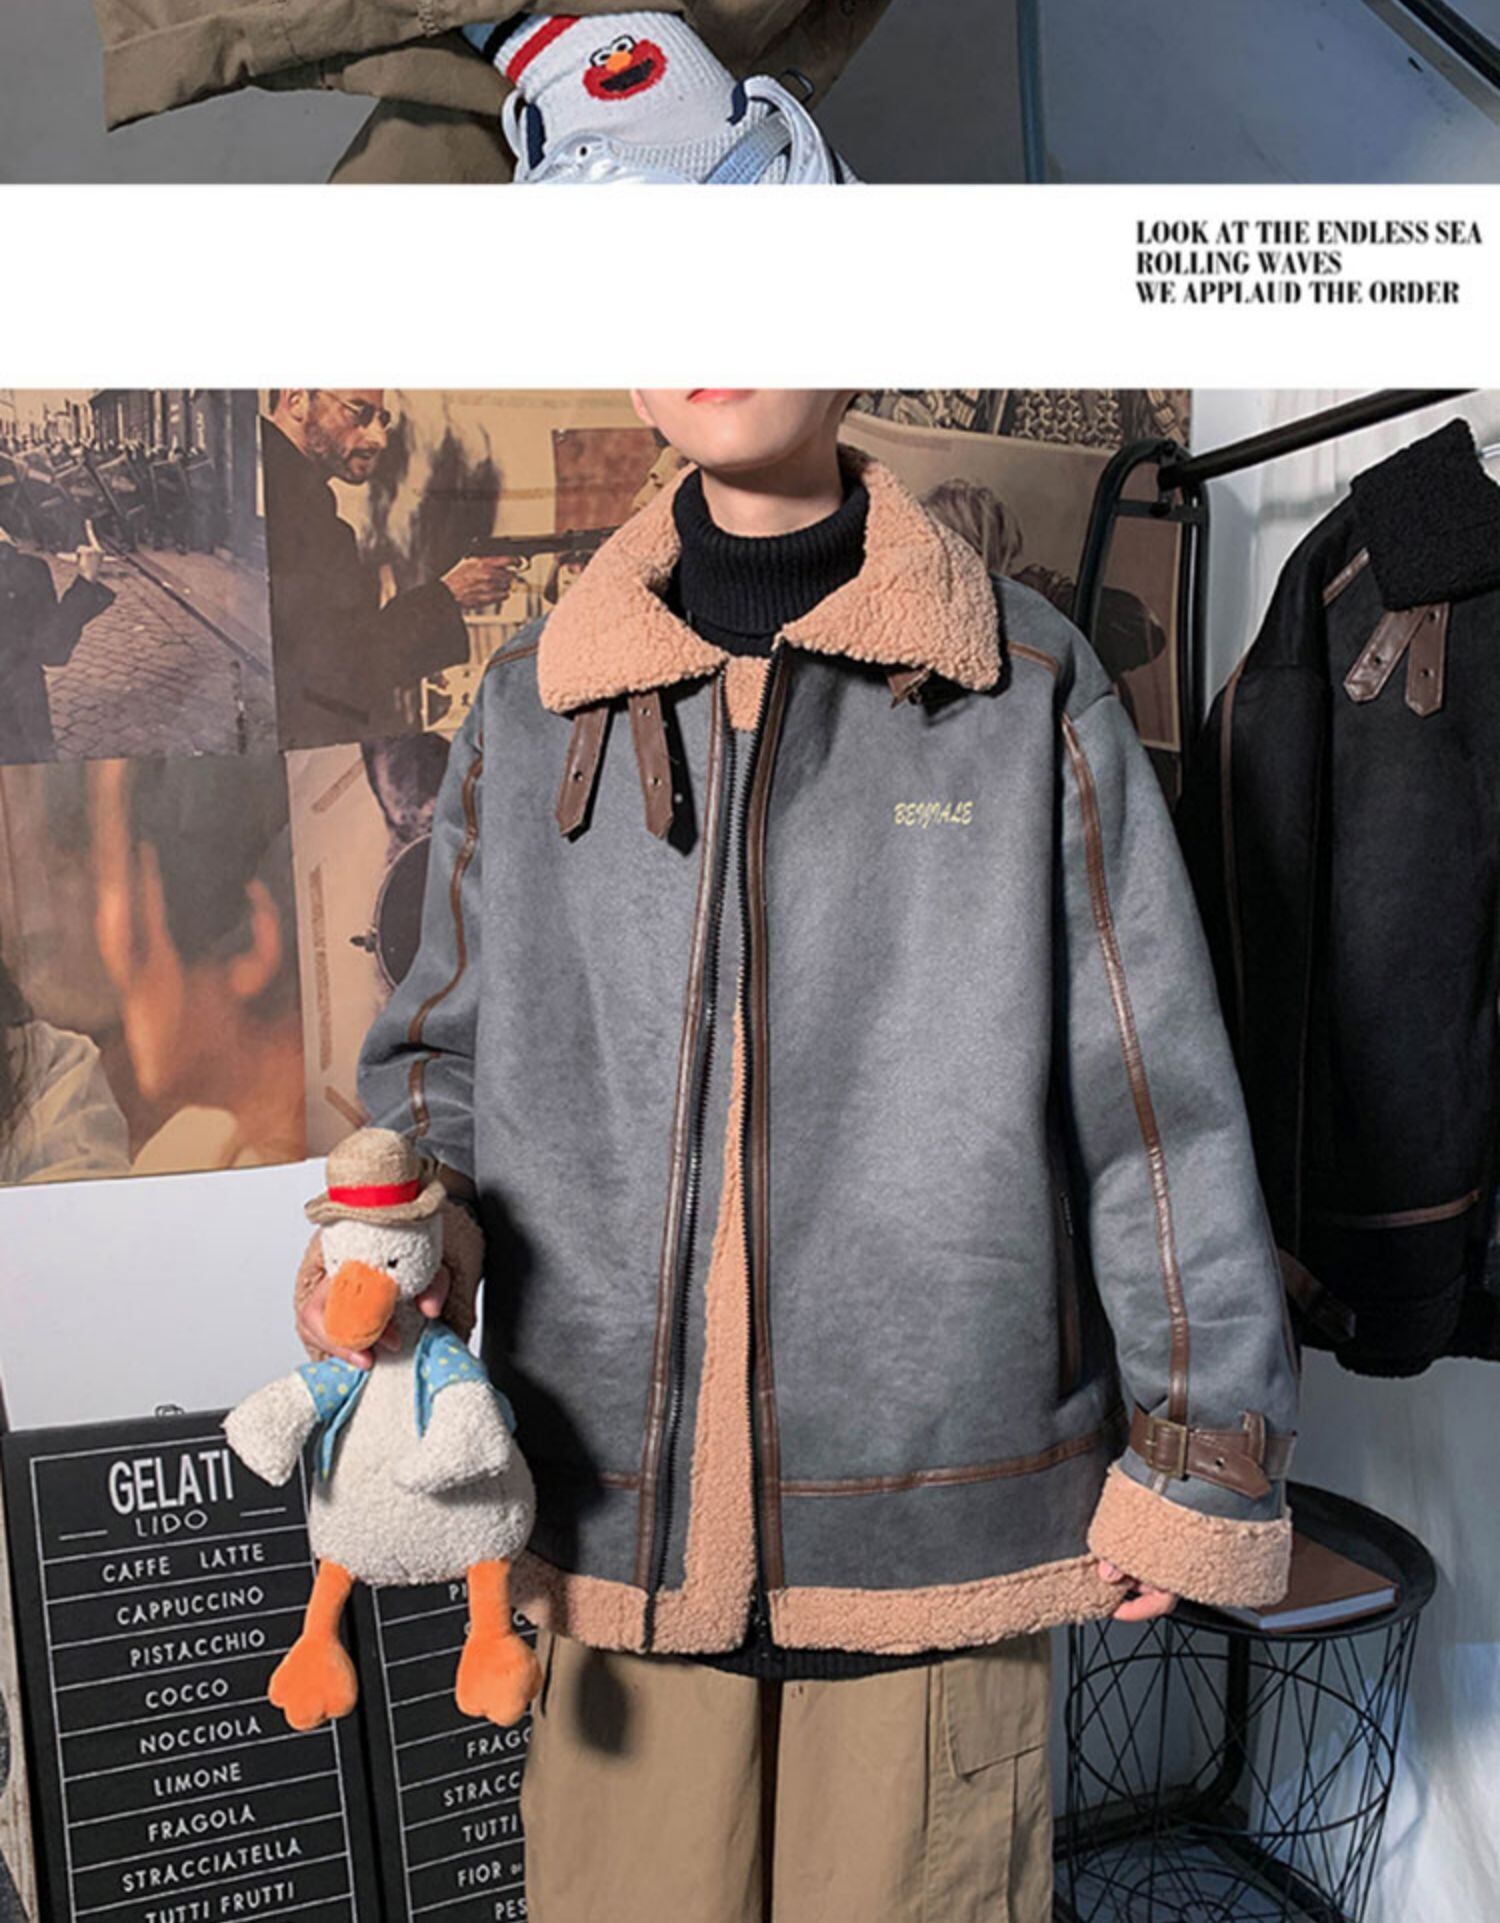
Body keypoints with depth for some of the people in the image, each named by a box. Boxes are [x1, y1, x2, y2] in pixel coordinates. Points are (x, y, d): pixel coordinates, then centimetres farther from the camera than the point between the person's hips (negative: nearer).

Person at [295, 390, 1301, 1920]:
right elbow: (446, 1049, 13)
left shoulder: (1028, 687, -2)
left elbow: (1158, 1091, -1)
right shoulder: (531, 707, 5)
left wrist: (1194, 1462, 1)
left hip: (940, 1496, -1)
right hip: (616, 1493, 2)